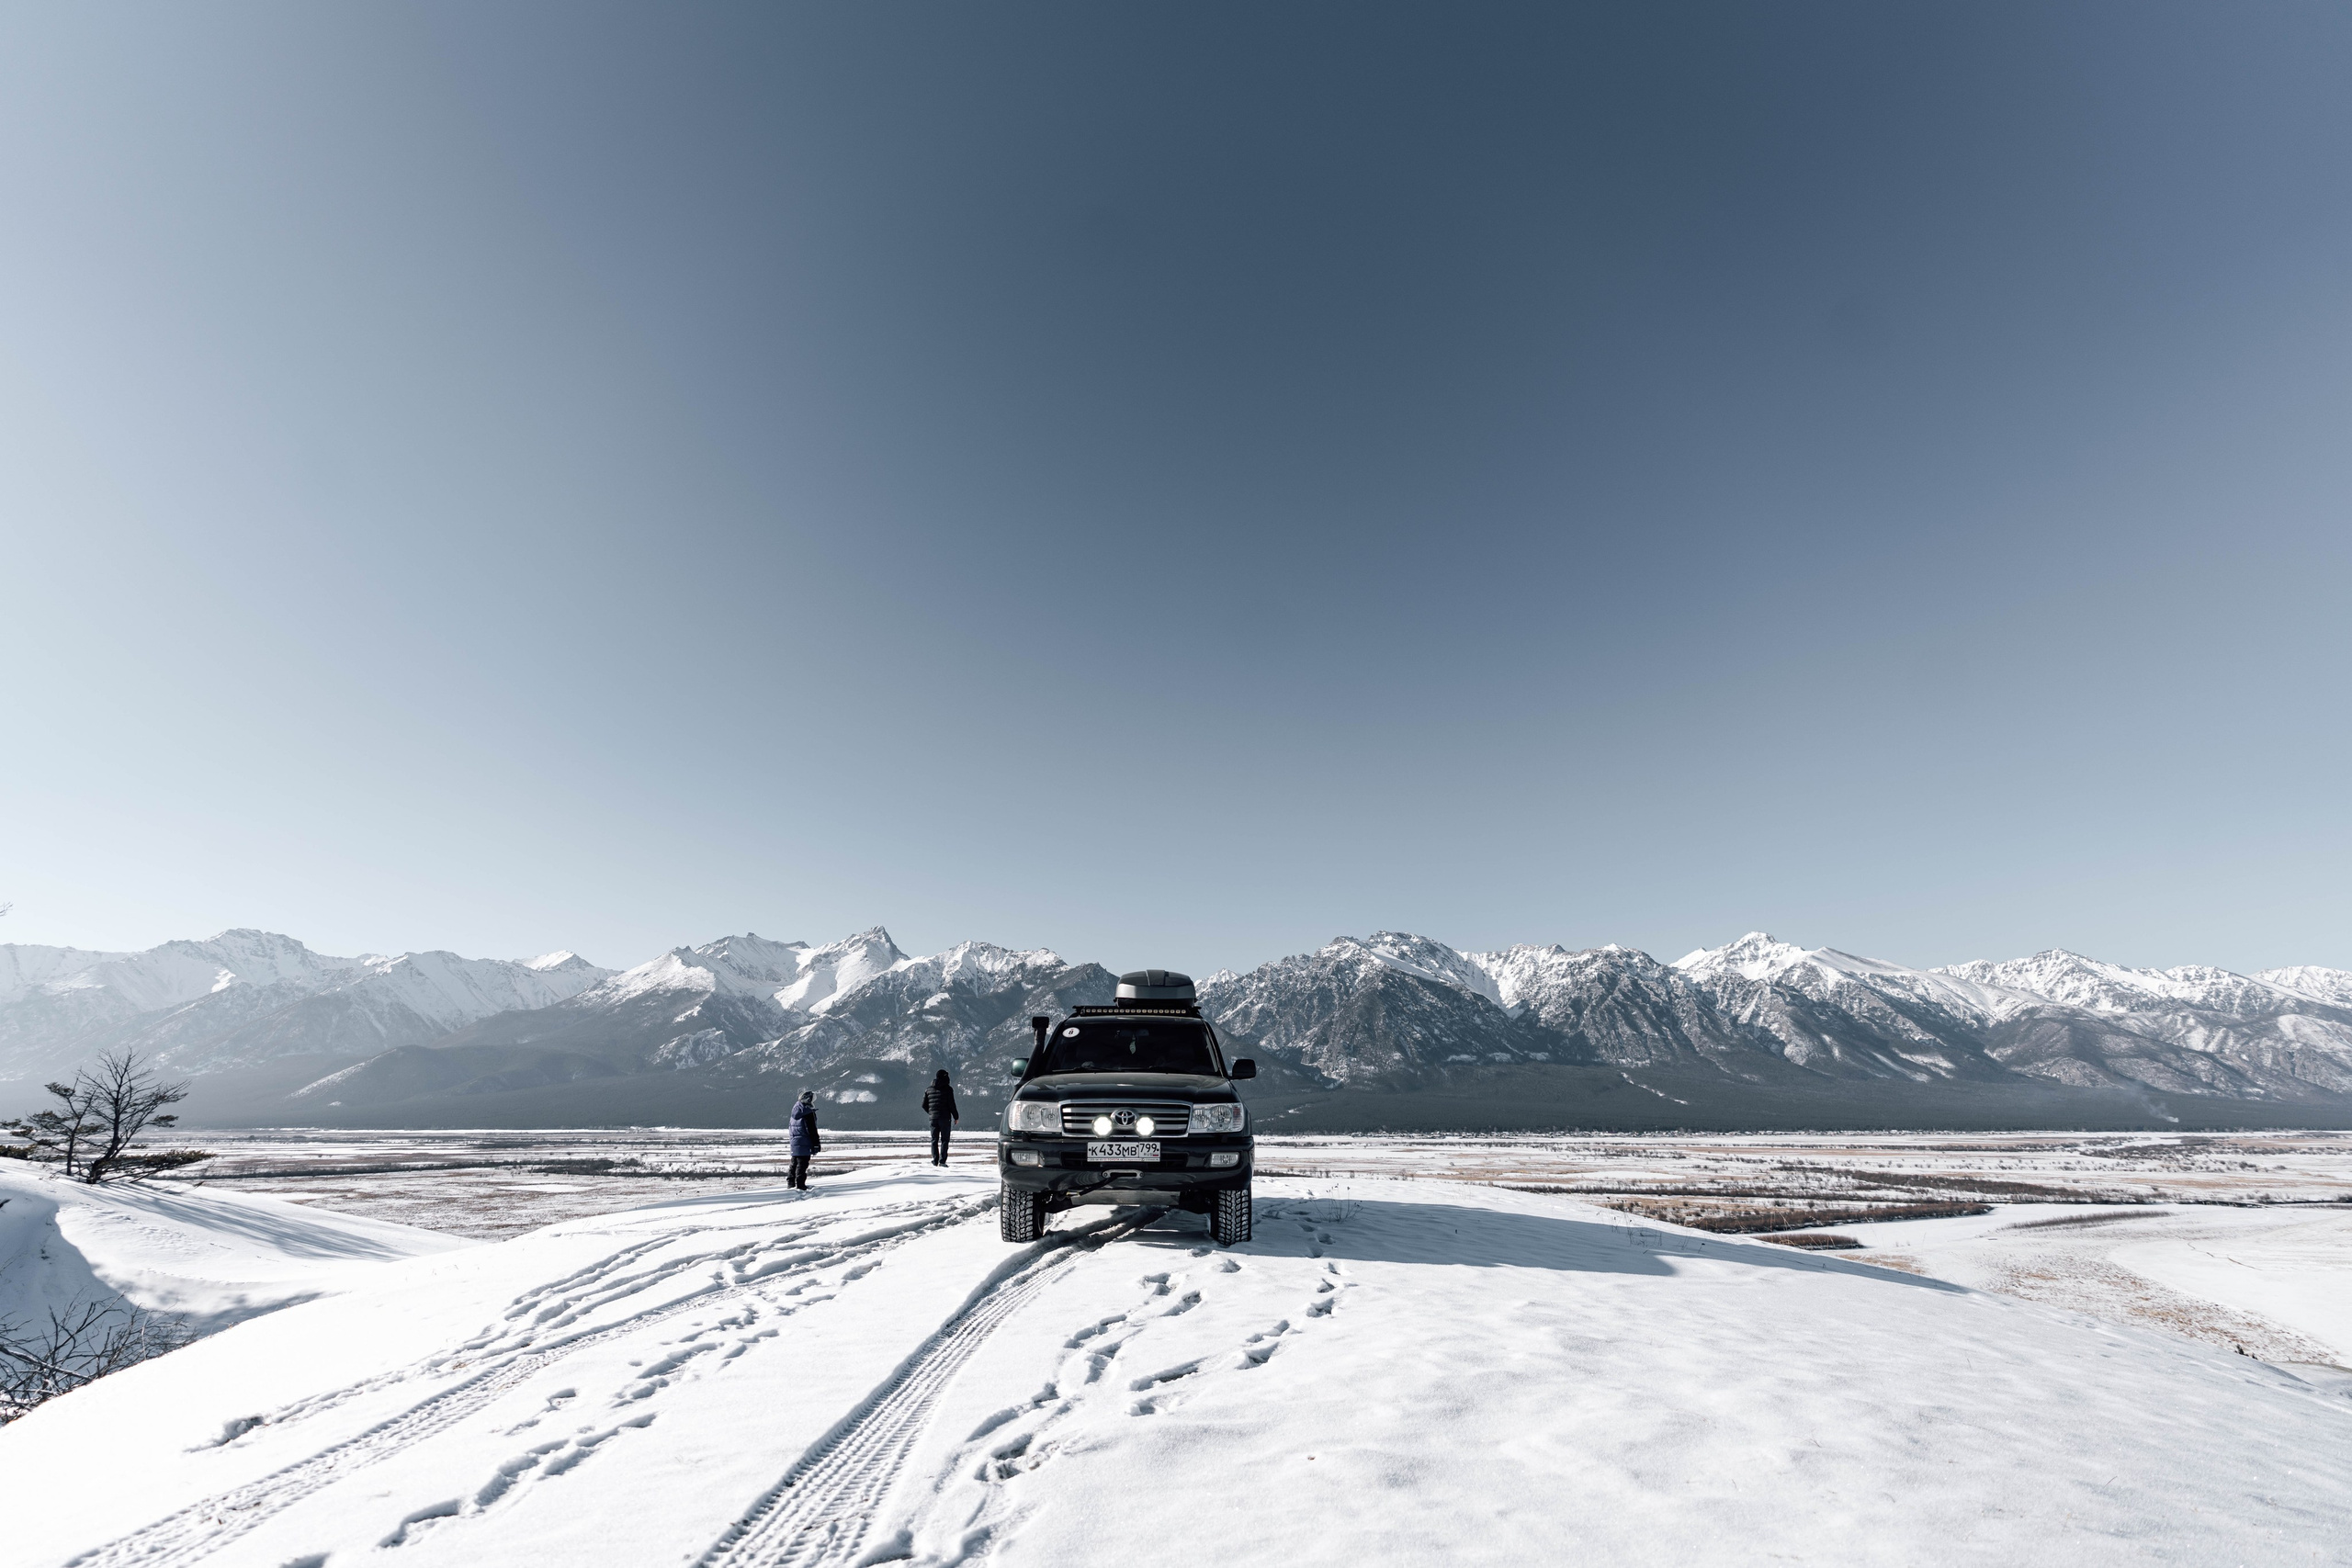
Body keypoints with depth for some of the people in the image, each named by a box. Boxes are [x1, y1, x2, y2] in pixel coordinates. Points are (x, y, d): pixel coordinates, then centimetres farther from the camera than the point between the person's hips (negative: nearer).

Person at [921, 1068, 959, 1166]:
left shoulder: (929, 1089, 9)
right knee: (944, 1140, 2)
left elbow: (924, 1105, 11)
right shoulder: (948, 1088, -6)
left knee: (934, 1140, 12)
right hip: (945, 1118, -4)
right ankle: (942, 1161, -5)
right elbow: (952, 1104, -8)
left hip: (933, 1118, 4)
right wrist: (956, 1117, 0)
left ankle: (935, 1160, 7)